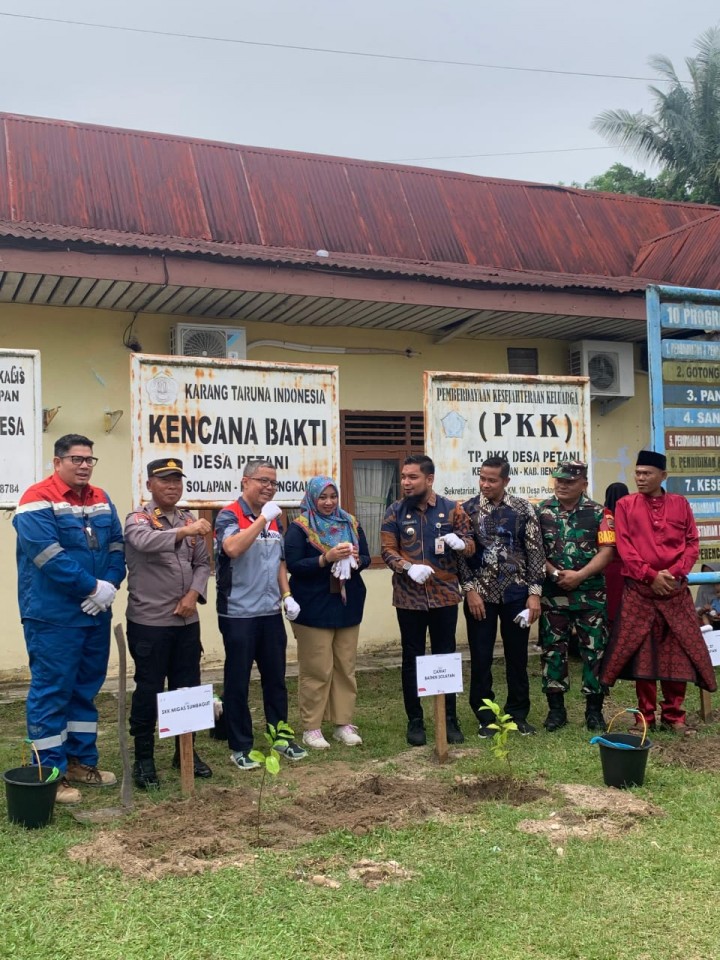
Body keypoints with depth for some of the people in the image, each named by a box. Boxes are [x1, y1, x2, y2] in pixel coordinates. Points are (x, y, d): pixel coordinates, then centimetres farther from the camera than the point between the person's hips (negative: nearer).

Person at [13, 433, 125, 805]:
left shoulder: (101, 500, 11)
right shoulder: (38, 500, -13)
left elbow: (117, 547, 9)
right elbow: (50, 556, -22)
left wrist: (110, 586, -9)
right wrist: (94, 587, -19)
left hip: (95, 614, 8)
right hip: (53, 617, -7)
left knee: (86, 688, 15)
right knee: (51, 690, -1)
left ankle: (81, 760, 26)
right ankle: (50, 772, 8)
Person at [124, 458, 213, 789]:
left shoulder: (189, 521, 12)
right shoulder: (138, 519, -7)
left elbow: (203, 563, 12)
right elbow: (144, 542, -30)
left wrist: (194, 594, -5)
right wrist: (185, 531, -41)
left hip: (187, 620, 6)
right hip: (149, 622, -5)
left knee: (187, 687, 12)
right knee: (148, 690, 1)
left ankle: (186, 751, 25)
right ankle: (143, 759, 13)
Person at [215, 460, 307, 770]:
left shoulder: (274, 519, 11)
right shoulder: (229, 515, -10)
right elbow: (232, 548, -31)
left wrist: (287, 596, 8)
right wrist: (262, 518, -27)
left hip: (271, 612, 7)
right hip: (238, 614, -6)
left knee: (275, 678, 14)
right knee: (237, 682, 3)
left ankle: (280, 736, 27)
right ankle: (240, 746, 14)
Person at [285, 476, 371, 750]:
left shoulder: (350, 524, 10)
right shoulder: (298, 528, -4)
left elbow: (366, 558, 10)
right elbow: (293, 565, -13)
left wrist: (356, 559, -13)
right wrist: (326, 558, -23)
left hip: (347, 606, 5)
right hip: (313, 608, -5)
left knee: (346, 667, 8)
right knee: (316, 670, -3)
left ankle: (343, 723, 17)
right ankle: (311, 727, 6)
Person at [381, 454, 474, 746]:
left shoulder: (452, 509, 1)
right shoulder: (395, 511, 1)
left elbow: (470, 545, 3)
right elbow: (387, 550, -2)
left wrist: (460, 542, -22)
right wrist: (408, 567, -21)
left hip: (444, 595, 0)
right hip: (409, 597, 0)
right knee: (412, 659, 7)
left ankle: (450, 719, 19)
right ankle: (415, 720, 18)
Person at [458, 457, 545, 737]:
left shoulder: (523, 509, 0)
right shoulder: (466, 510, -1)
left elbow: (535, 552, 0)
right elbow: (460, 553, -2)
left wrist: (534, 592, -5)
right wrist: (470, 590, -9)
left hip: (516, 594, 1)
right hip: (480, 595, 0)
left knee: (517, 656, 9)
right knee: (480, 658, 4)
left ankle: (518, 714, 23)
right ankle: (485, 717, 16)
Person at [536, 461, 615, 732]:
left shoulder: (598, 513, 0)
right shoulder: (541, 511, 4)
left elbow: (606, 551, -6)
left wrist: (579, 575, -16)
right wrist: (554, 573, -12)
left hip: (591, 594, -1)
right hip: (553, 593, 1)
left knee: (594, 649, 3)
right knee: (553, 649, 5)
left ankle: (594, 709, 13)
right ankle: (556, 708, 15)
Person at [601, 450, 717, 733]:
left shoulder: (680, 504, 7)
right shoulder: (625, 505, 2)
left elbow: (692, 543, 4)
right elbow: (624, 547, -4)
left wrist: (675, 572, -11)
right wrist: (650, 576, -13)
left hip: (675, 590, 2)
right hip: (638, 590, -1)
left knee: (677, 652, 4)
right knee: (641, 653, 2)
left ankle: (673, 716, 16)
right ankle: (645, 717, 12)